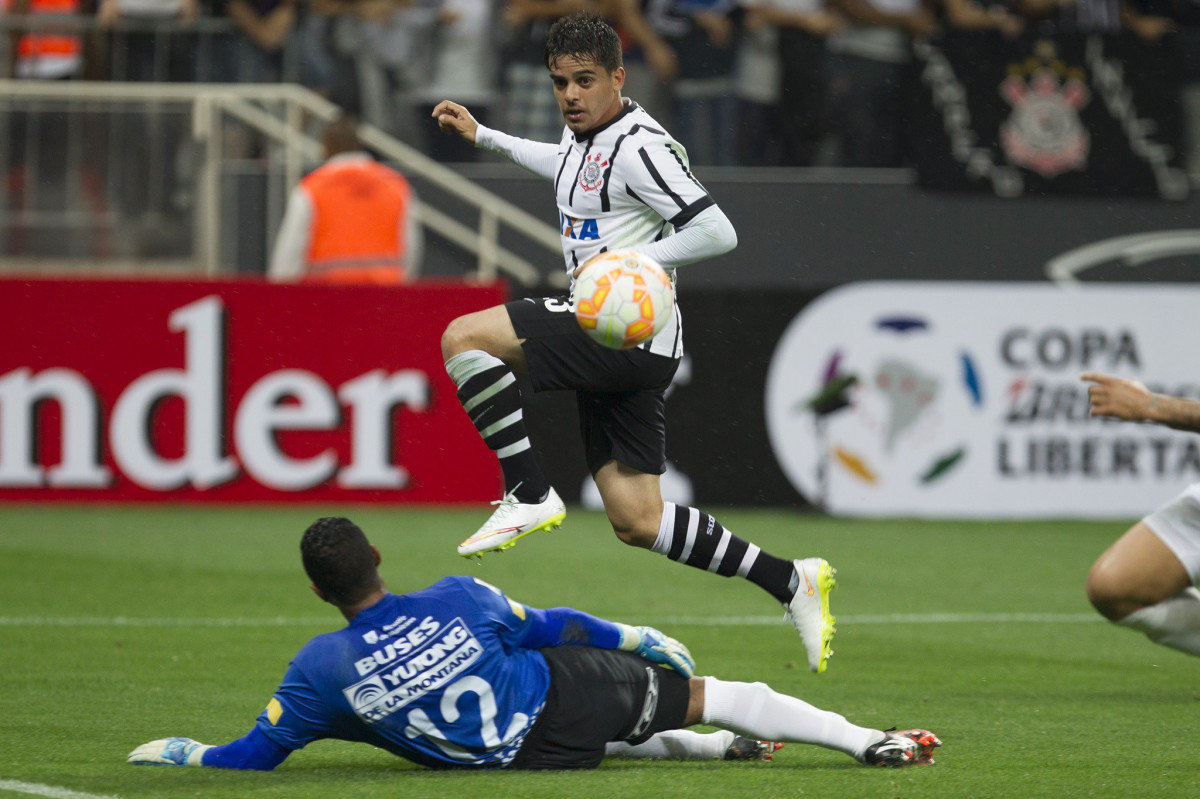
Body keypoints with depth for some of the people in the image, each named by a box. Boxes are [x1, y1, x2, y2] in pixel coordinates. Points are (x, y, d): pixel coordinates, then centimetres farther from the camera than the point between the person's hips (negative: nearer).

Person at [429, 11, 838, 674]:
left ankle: (528, 496, -15)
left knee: (463, 338, -18)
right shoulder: (583, 136, 15)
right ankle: (789, 581, 14)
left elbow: (717, 233, -18)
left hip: (629, 333, -10)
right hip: (613, 346, 10)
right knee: (637, 524, 7)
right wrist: (481, 136, 40)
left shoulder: (639, 147, -14)